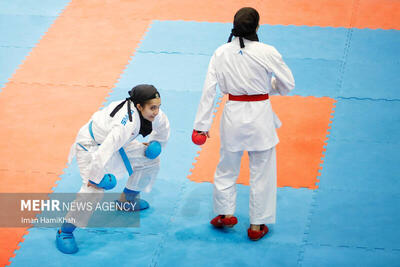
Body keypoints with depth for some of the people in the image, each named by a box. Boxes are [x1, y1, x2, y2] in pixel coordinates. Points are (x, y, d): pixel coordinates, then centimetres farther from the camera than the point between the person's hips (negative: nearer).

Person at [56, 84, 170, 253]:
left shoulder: (149, 111, -15)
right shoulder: (127, 122, -41)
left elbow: (162, 125, 11)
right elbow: (105, 150, -43)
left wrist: (156, 144, 11)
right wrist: (96, 177, -36)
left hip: (116, 143, 9)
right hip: (91, 145, -9)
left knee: (151, 161, 12)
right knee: (94, 189, -27)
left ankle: (127, 200, 33)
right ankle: (65, 232, -15)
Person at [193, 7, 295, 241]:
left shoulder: (221, 53, -6)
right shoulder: (267, 53, -15)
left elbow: (209, 90, -3)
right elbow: (288, 85, -5)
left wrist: (202, 125, 3)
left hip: (233, 115, 2)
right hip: (260, 116, -2)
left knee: (227, 168, 23)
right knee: (262, 172, 12)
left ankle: (225, 213, 32)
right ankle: (257, 225, 20)